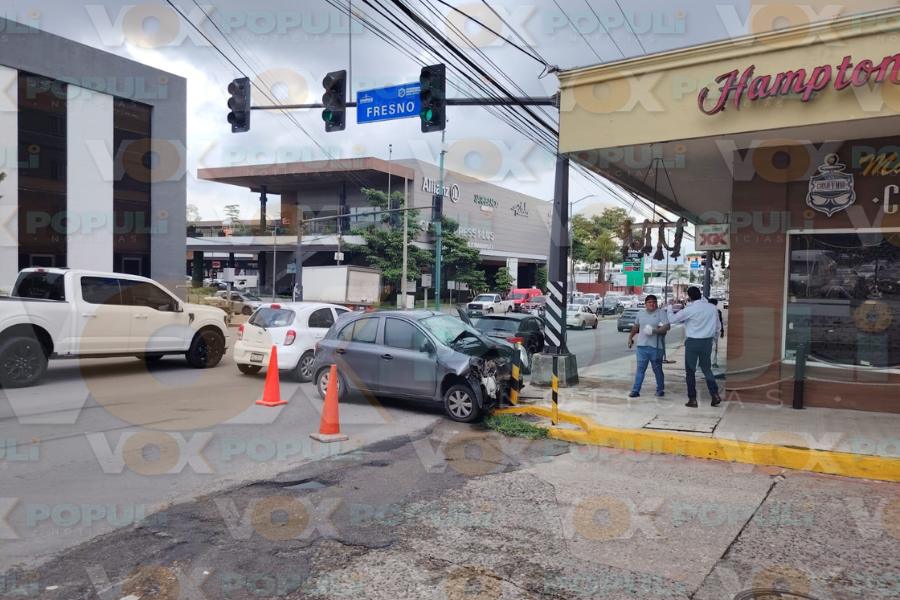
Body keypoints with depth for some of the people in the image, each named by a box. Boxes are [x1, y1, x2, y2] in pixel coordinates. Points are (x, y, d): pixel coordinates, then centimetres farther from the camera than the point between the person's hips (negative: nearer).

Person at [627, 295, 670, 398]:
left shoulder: (661, 313, -4)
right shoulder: (641, 313, 11)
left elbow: (666, 327, -14)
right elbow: (635, 327, 25)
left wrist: (654, 330, -24)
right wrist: (630, 337, 26)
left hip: (655, 347, -3)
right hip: (642, 346, 3)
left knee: (657, 369, 8)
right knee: (640, 369, 3)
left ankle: (660, 390, 21)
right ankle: (635, 390, 3)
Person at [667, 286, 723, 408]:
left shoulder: (689, 309, -13)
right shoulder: (713, 308, 2)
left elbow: (672, 320, -6)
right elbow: (717, 326, 11)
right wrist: (713, 338, 23)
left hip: (693, 342, -5)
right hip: (707, 342, 5)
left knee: (690, 370, 6)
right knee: (706, 368, 18)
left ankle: (692, 399, 7)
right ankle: (715, 394, 6)